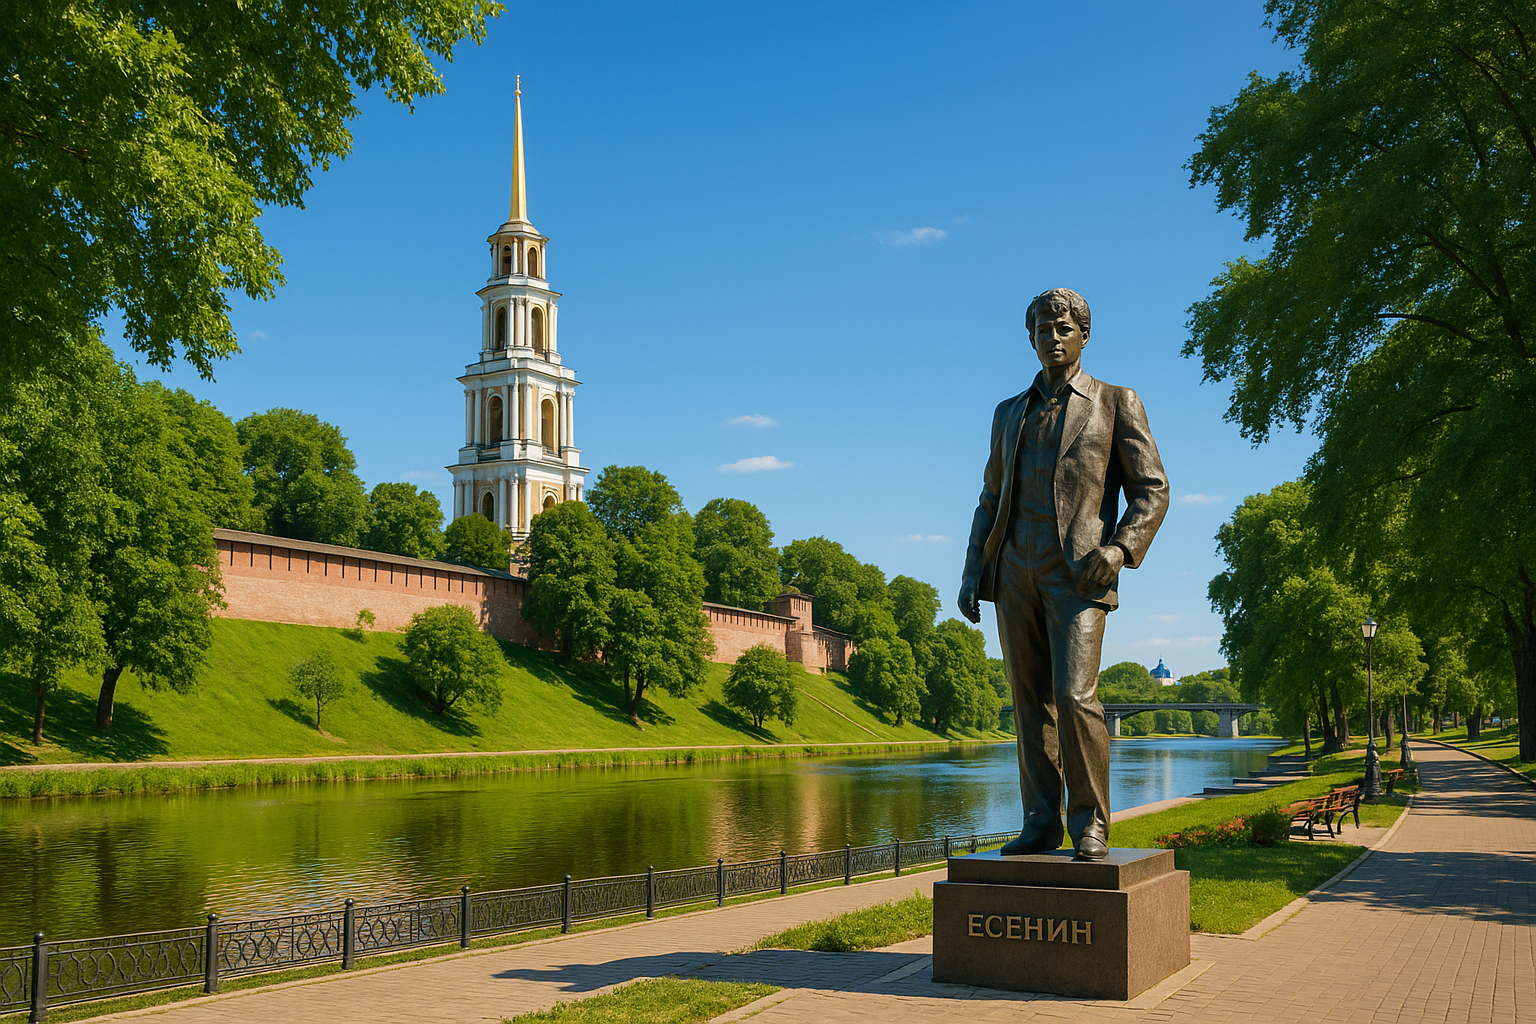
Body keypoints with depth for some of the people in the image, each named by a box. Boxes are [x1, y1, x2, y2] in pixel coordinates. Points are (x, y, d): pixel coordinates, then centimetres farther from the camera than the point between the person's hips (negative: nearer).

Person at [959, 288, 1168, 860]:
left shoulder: (1116, 403, 8)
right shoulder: (1010, 413, 20)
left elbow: (1152, 490, 4)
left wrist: (1120, 548, -14)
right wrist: (972, 573, 10)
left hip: (1077, 573, -4)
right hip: (1015, 572, 4)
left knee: (1075, 696, -16)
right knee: (1031, 702, 4)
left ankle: (1090, 823, -4)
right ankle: (1040, 822, 9)